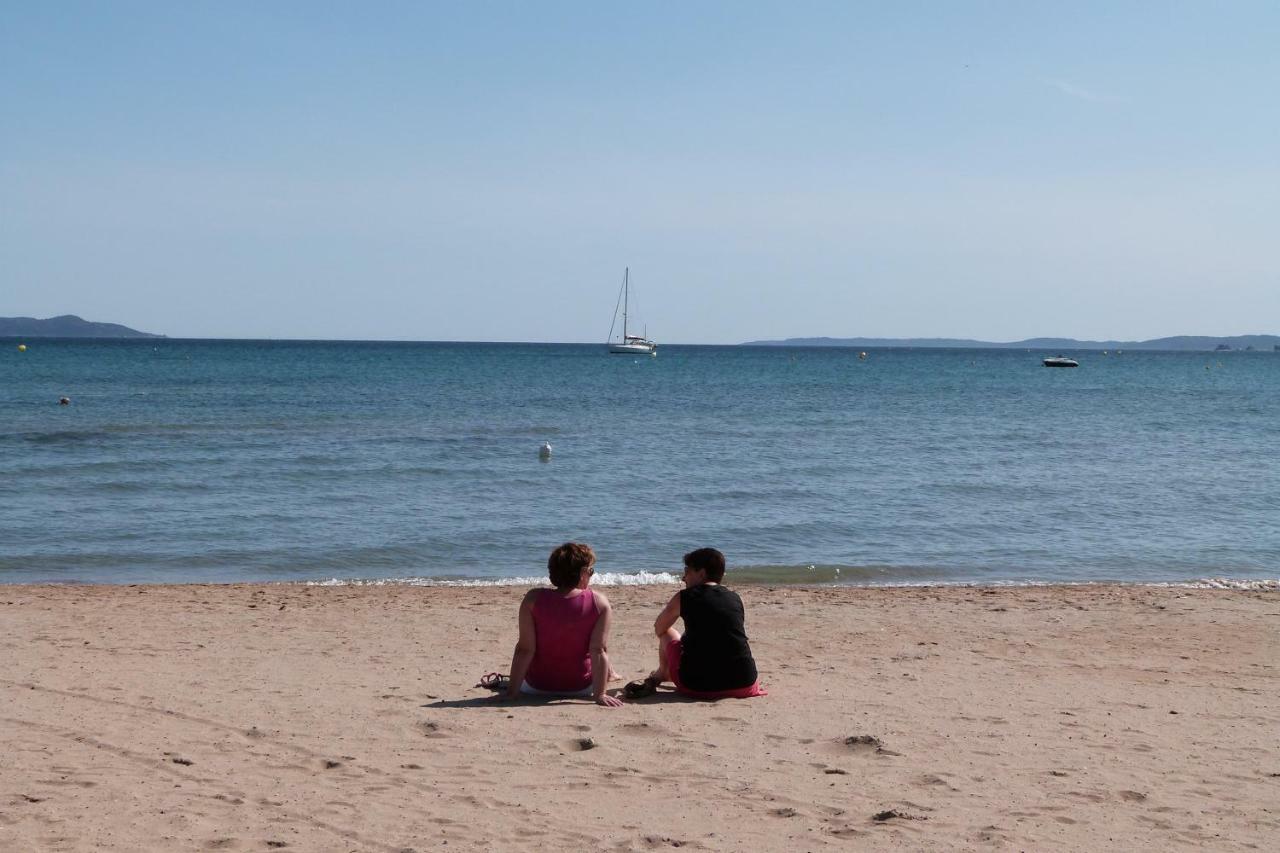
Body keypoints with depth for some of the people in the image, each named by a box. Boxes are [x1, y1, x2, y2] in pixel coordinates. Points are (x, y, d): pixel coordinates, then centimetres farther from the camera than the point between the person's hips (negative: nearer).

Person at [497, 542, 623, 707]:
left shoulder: (533, 599, -16)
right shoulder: (600, 603, -17)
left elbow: (525, 649, -18)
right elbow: (599, 651, -21)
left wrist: (511, 691, -14)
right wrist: (599, 694, -19)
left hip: (537, 688, 0)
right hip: (581, 688, 0)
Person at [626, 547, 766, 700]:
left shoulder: (683, 597, 2)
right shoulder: (735, 598, 11)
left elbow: (659, 629, 20)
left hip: (698, 686, -2)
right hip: (743, 685, 2)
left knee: (667, 634, 22)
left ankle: (656, 679, 42)